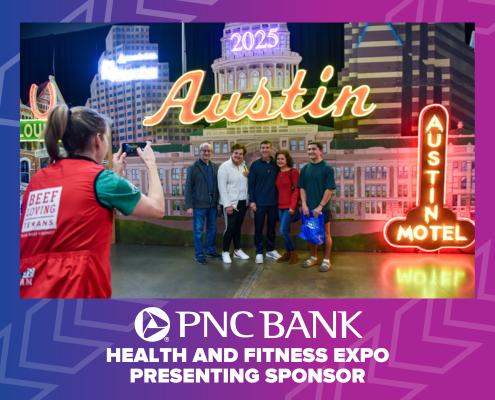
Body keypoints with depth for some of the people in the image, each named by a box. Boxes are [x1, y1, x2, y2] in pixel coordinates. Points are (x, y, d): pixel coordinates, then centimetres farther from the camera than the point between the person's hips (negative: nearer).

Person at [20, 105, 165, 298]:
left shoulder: (37, 179, 10)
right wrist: (151, 164, 14)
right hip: (74, 289, -6)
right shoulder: (101, 178, -8)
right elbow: (157, 209, 2)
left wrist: (116, 174, 27)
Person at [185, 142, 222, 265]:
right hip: (199, 204, -5)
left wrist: (218, 200, 0)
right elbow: (188, 187, -7)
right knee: (198, 230, 4)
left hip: (212, 203, 5)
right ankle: (199, 255, 16)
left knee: (212, 228, 14)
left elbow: (218, 184, 8)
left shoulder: (215, 167, 8)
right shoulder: (193, 167, -5)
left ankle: (210, 251, 30)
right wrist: (189, 206, -12)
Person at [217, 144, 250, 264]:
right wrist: (228, 205, -17)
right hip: (230, 203, -6)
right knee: (230, 228, -3)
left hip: (243, 202, 6)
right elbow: (222, 187, -13)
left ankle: (237, 250, 26)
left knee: (238, 227, 15)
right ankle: (225, 252, 12)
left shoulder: (243, 166, 10)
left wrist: (247, 176, -2)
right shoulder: (224, 166, -9)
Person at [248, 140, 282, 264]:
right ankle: (259, 252, 14)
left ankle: (271, 250, 26)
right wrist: (252, 201, -6)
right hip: (260, 202, -2)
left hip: (274, 202, 2)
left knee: (271, 227, 12)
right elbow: (251, 183, 0)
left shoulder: (276, 164, 6)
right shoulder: (255, 165, 0)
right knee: (258, 228, 3)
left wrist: (279, 198, 4)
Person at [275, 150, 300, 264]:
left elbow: (297, 190, -11)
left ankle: (293, 252, 7)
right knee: (286, 231, 11)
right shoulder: (278, 174, 12)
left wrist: (293, 206, -17)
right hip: (281, 206, 6)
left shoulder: (293, 172, -8)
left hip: (290, 207, -6)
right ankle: (288, 253, 23)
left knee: (283, 230, -11)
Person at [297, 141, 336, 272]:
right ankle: (313, 257, 29)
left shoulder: (327, 168, -6)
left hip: (323, 208, -4)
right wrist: (304, 204, -6)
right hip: (308, 208, 4)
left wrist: (320, 207, -16)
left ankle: (326, 260, 17)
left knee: (325, 234, 5)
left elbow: (329, 189, -10)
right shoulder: (305, 169, 7)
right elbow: (302, 188, 7)